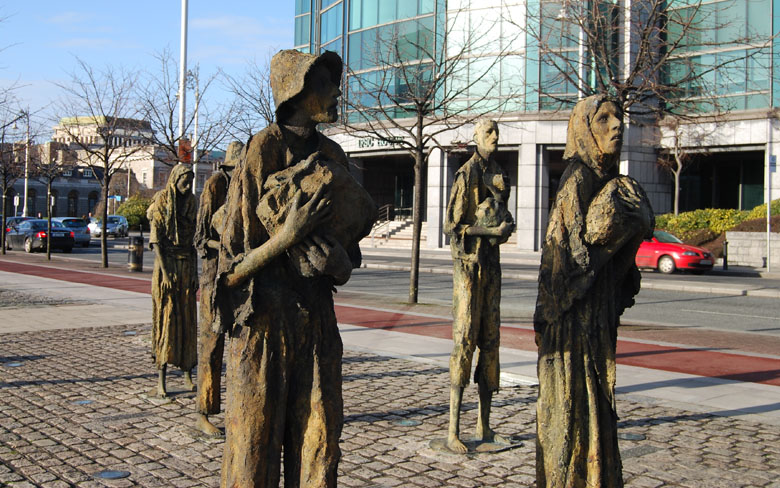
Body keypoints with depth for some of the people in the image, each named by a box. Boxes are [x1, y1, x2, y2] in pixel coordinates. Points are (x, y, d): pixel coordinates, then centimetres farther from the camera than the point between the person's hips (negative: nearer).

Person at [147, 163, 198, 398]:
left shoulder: (191, 202, 10)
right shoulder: (161, 202, -6)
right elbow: (156, 240, -10)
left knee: (188, 320, 6)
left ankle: (188, 374, 15)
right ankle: (161, 380, -2)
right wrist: (165, 273, -16)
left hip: (187, 266, 5)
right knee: (165, 319, -5)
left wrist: (195, 272, 6)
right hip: (166, 264, -5)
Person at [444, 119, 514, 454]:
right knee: (464, 341, -10)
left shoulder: (498, 174, 17)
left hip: (491, 262, 8)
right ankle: (453, 431, -6)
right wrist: (493, 231, -15)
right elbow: (452, 225, -12)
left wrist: (507, 225, 4)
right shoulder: (466, 175, -8)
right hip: (468, 263, -8)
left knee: (490, 341, 8)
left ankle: (484, 426, 16)